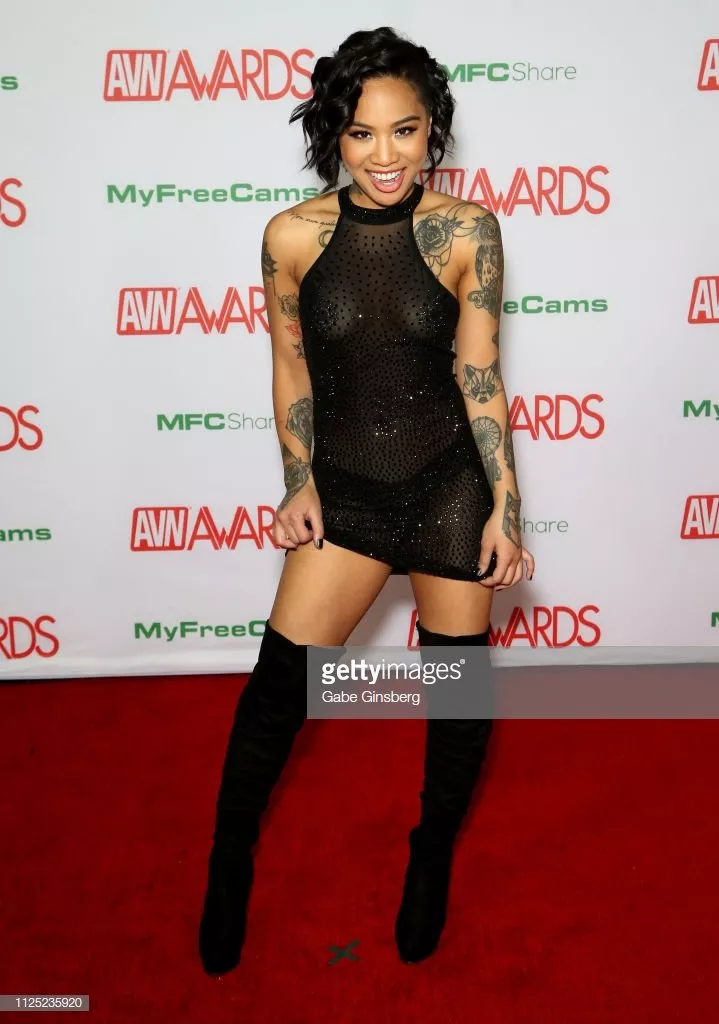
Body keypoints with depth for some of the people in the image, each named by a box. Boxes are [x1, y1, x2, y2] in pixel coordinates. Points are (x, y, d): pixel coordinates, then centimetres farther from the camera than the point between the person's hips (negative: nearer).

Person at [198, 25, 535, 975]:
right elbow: (291, 367, 3)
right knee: (279, 681, 1)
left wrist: (505, 508, -6)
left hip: (451, 482, 0)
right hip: (343, 486, 0)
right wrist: (300, 483, 1)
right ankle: (230, 861, 29)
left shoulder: (467, 232, -8)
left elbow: (479, 373, -5)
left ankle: (433, 854, 40)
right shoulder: (293, 236, -7)